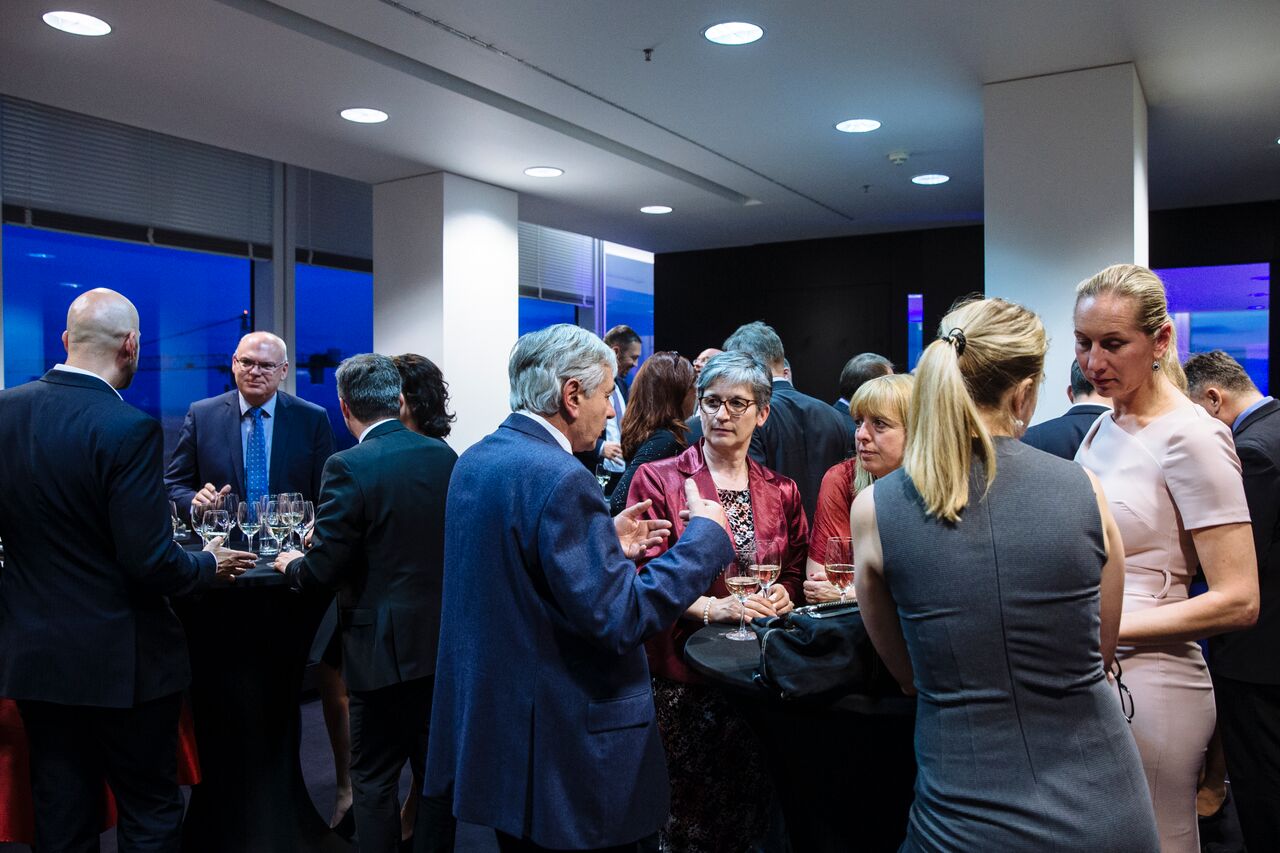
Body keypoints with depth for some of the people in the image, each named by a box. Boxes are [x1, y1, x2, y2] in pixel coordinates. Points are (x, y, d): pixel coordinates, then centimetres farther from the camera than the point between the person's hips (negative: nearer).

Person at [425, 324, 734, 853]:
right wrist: (706, 534, -14)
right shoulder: (560, 477, -24)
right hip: (567, 749, -9)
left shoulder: (473, 461, 5)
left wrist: (608, 546, 11)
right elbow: (622, 619, -24)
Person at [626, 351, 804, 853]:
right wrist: (712, 608, -20)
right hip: (680, 674, -3)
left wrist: (782, 596, -5)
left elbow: (795, 574, 17)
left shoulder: (781, 491, 9)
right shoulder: (658, 480, -3)